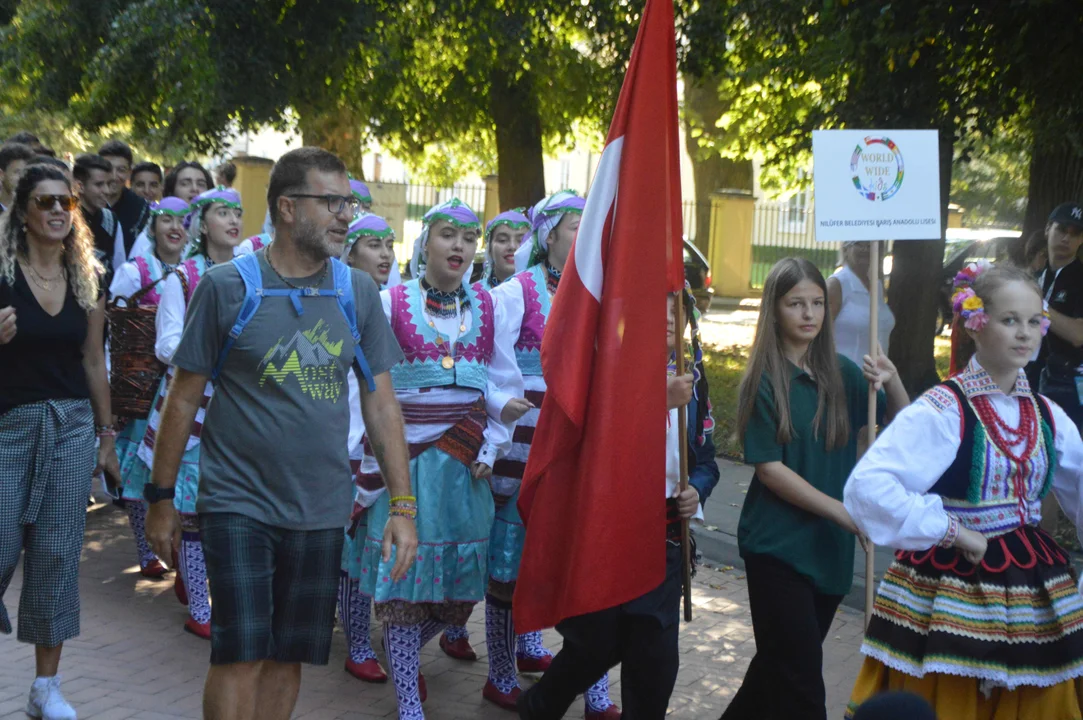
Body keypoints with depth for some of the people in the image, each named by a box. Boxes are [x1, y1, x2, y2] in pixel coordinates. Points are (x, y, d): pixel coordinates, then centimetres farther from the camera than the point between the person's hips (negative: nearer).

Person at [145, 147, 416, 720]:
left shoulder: (357, 292, 3)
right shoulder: (228, 286, -6)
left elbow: (380, 403, 5)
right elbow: (184, 398, 0)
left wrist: (402, 506, 2)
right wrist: (162, 499, 2)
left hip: (321, 511, 3)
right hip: (239, 503, -3)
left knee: (289, 657, 10)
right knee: (241, 654, -5)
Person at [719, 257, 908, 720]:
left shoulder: (841, 373, 3)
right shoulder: (763, 381, -10)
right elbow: (768, 469, -14)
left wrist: (892, 382, -12)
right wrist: (843, 512, -19)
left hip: (831, 545, 5)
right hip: (777, 545, -5)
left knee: (781, 664, 19)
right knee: (800, 680, -2)